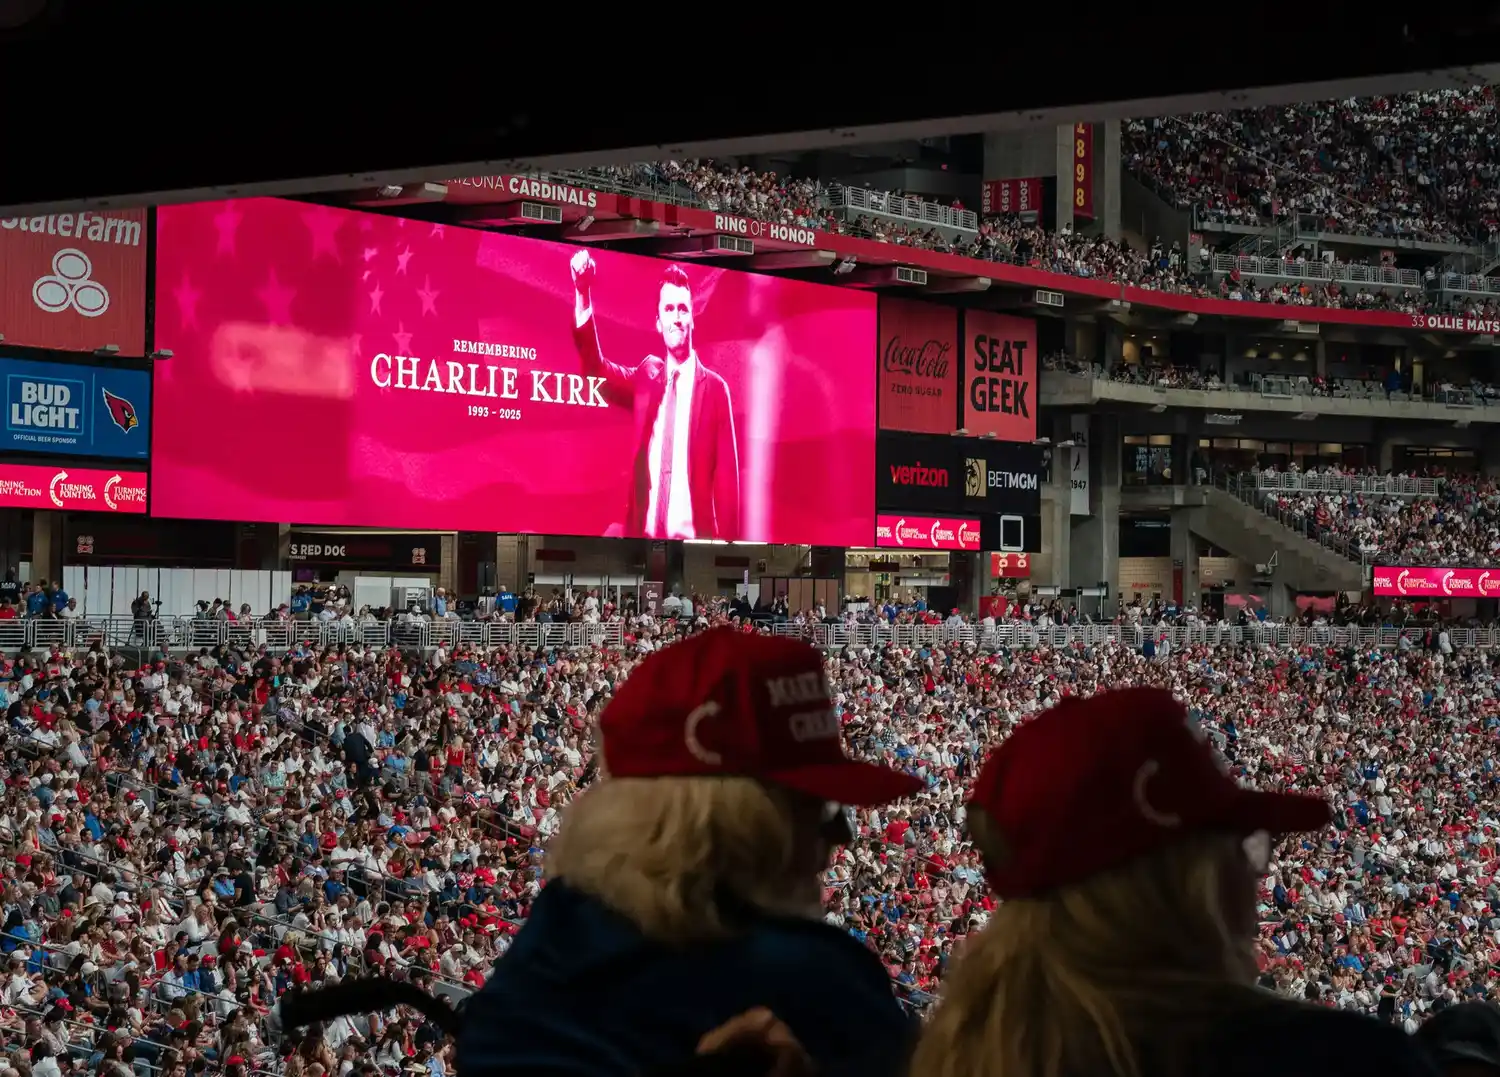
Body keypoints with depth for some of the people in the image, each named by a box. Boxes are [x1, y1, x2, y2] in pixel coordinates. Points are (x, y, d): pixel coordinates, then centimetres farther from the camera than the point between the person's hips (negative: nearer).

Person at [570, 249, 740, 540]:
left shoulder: (714, 388, 0)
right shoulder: (646, 377, 12)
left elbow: (726, 473, -2)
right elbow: (597, 368, -1)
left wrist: (727, 542, -9)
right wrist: (582, 294, -14)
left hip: (694, 537, -3)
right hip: (644, 534, 3)